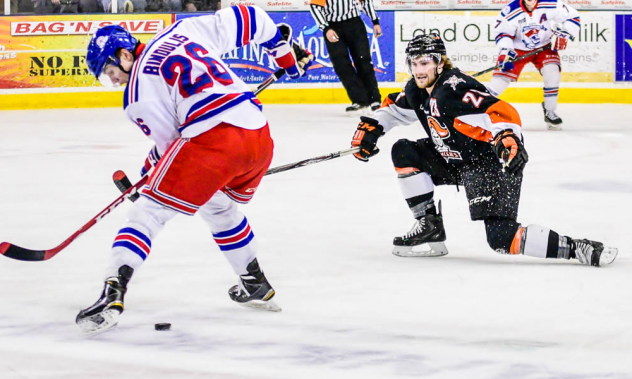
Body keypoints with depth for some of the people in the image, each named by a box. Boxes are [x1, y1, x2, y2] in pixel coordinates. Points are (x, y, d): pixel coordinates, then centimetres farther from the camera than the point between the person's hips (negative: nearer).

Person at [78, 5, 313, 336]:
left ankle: (112, 295, -16)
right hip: (260, 137, 7)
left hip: (213, 141, -7)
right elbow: (245, 18, 25)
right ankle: (256, 286, 41)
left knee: (148, 212, -1)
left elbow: (170, 143, 7)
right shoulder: (184, 31, 20)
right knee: (217, 206, 34)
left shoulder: (138, 91, 5)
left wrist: (152, 167, 29)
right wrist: (284, 50, 39)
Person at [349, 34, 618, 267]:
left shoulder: (454, 88, -23)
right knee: (403, 153, 6)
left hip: (493, 164, -10)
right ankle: (429, 227, 9)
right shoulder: (416, 91, 5)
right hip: (457, 162, 10)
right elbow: (393, 109, 26)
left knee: (501, 238, -22)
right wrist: (371, 127, 9)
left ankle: (577, 249, -18)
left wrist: (507, 139, -51)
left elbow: (501, 111, -33)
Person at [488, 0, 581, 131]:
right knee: (501, 78, -12)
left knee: (552, 73, -22)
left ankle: (550, 112, -3)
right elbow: (503, 33, -17)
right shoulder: (511, 11, -22)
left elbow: (573, 17, -10)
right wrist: (505, 53, -31)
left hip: (544, 46, 1)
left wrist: (563, 34, -20)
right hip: (518, 49, -1)